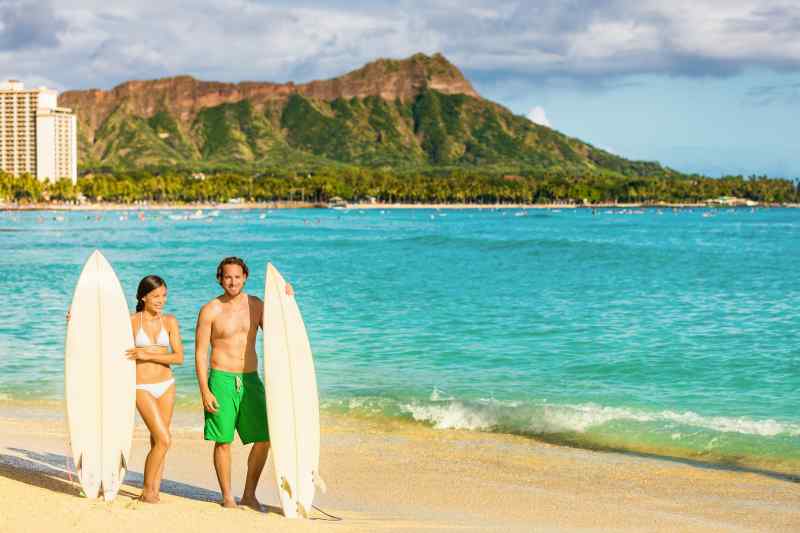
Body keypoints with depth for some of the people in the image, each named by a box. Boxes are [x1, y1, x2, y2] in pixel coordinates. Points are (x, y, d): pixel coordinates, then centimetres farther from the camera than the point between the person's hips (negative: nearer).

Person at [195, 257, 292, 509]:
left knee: (263, 438, 0)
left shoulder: (256, 305, 7)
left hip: (251, 380, 4)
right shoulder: (210, 311, -4)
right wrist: (204, 391, -11)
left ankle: (249, 495, 13)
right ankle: (227, 497, 13)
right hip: (221, 380, -4)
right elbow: (200, 354, -4)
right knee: (223, 441, 0)